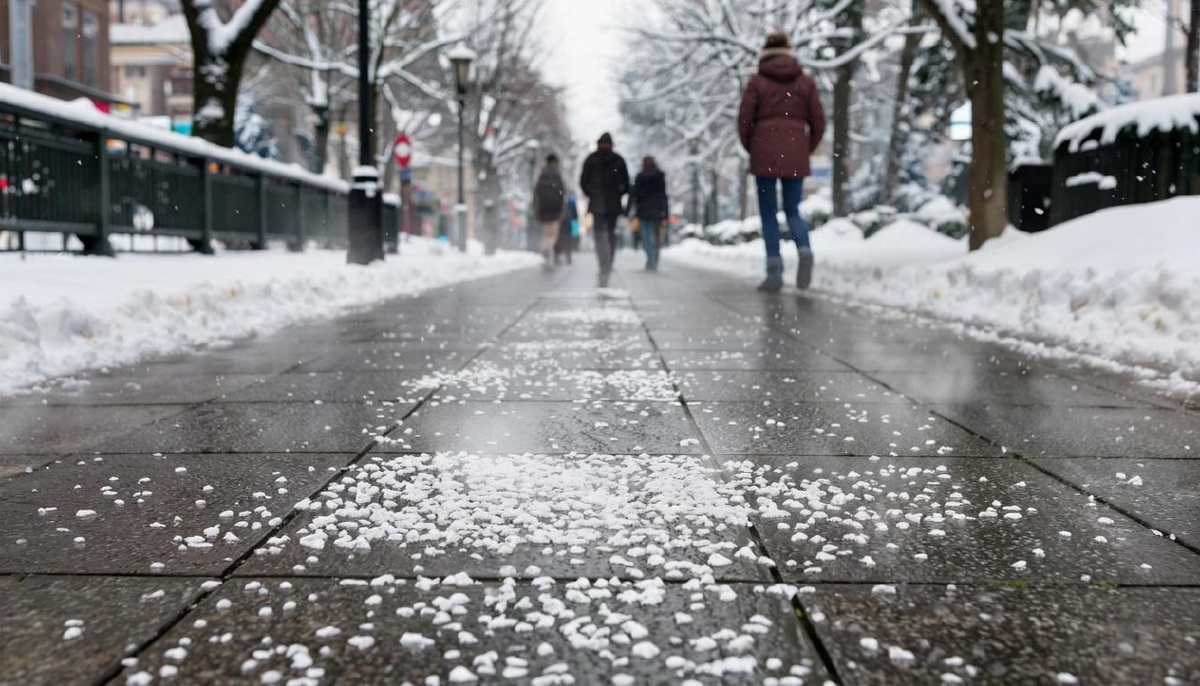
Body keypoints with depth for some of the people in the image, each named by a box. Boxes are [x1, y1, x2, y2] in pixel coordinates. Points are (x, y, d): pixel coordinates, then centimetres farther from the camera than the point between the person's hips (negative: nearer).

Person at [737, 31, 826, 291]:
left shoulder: (757, 81, 1)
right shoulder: (806, 82, 8)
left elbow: (744, 119, -2)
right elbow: (818, 121, 5)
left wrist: (751, 149, 12)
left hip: (764, 154, -2)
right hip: (795, 155, 2)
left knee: (769, 213, 5)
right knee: (793, 211, 11)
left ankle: (775, 272, -1)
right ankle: (805, 251, -18)